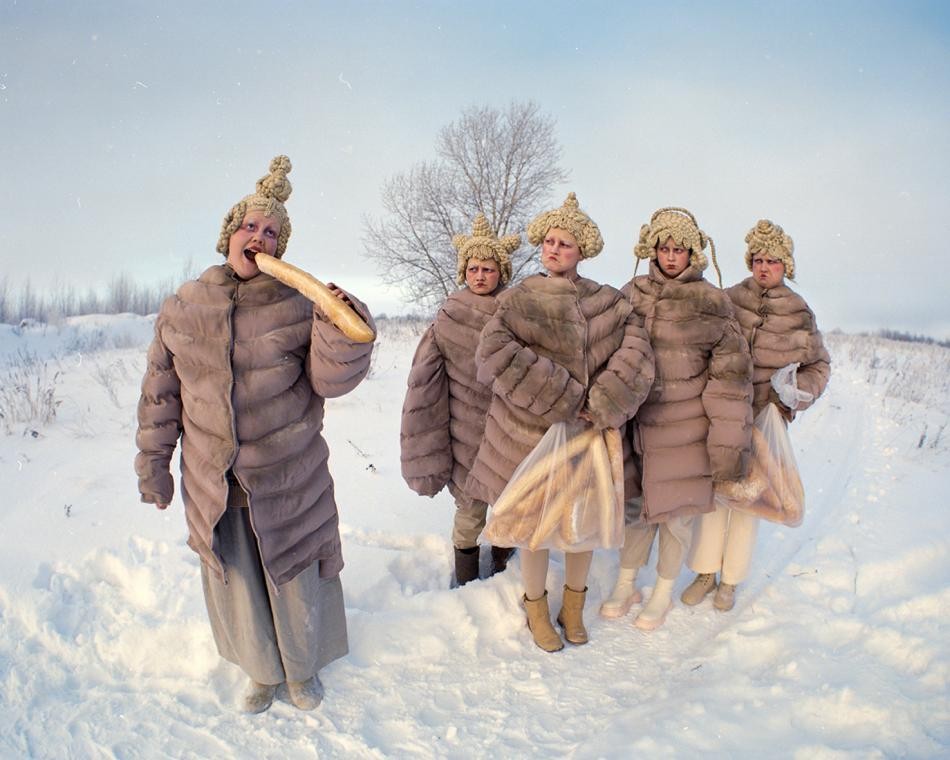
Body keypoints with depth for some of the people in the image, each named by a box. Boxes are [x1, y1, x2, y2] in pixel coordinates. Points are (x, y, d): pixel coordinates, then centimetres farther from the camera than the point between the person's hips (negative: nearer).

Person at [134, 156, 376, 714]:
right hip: (212, 483, 2)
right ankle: (263, 671, 44)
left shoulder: (298, 307, -7)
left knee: (294, 578, 13)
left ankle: (302, 668, 42)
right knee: (236, 583, 17)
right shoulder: (183, 308, -1)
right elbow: (161, 394, 6)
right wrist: (153, 465, 8)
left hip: (287, 479, -2)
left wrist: (343, 330, -31)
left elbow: (331, 380, -13)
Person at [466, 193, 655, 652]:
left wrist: (601, 405, -18)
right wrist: (561, 396, -20)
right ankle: (536, 609, 32)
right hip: (532, 433, -2)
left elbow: (636, 355, -6)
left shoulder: (608, 303, 4)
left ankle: (573, 606, 37)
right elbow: (493, 354, -17)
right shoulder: (519, 301, -2)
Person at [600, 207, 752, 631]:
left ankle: (663, 593, 28)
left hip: (686, 427, -2)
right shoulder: (632, 294, 4)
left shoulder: (710, 302, -6)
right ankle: (625, 585, 30)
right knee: (635, 505, 10)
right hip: (638, 420, 3)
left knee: (676, 511, 7)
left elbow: (731, 377, -6)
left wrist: (730, 442, -9)